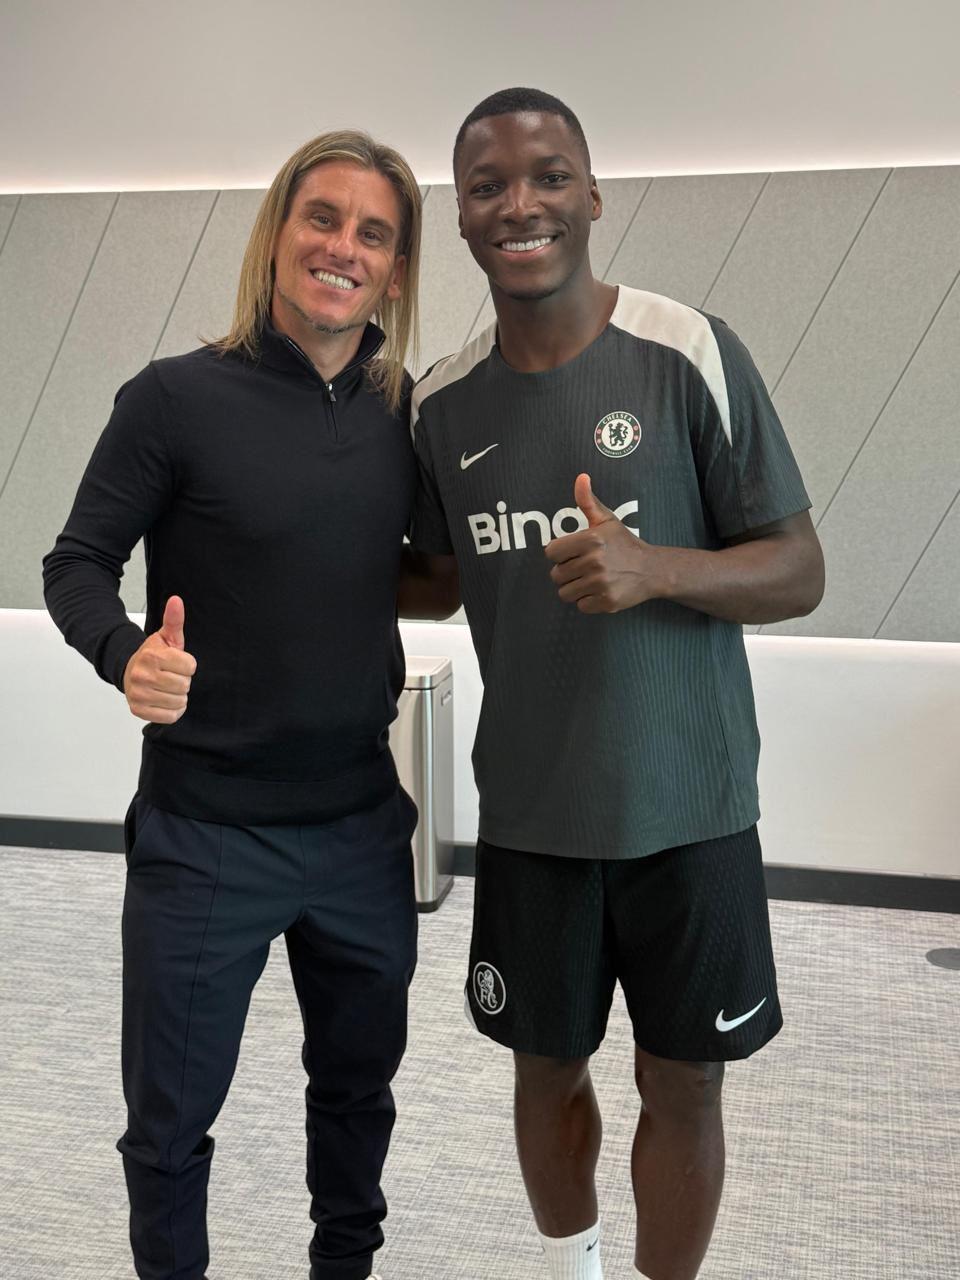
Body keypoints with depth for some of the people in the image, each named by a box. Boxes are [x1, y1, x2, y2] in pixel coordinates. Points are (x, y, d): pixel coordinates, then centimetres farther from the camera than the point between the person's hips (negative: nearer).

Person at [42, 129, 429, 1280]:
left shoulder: (408, 414, 0)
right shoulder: (176, 398, -11)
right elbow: (77, 562, -7)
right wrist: (125, 654, -26)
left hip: (363, 826, 4)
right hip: (205, 833, -4)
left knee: (359, 1082, 23)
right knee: (172, 1120, 12)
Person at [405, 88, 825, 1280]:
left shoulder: (691, 355, -11)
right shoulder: (442, 402, 1)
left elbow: (798, 573, -10)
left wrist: (655, 567, -26)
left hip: (687, 805, -3)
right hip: (529, 812, 3)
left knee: (681, 1084, 11)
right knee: (548, 1067, 19)